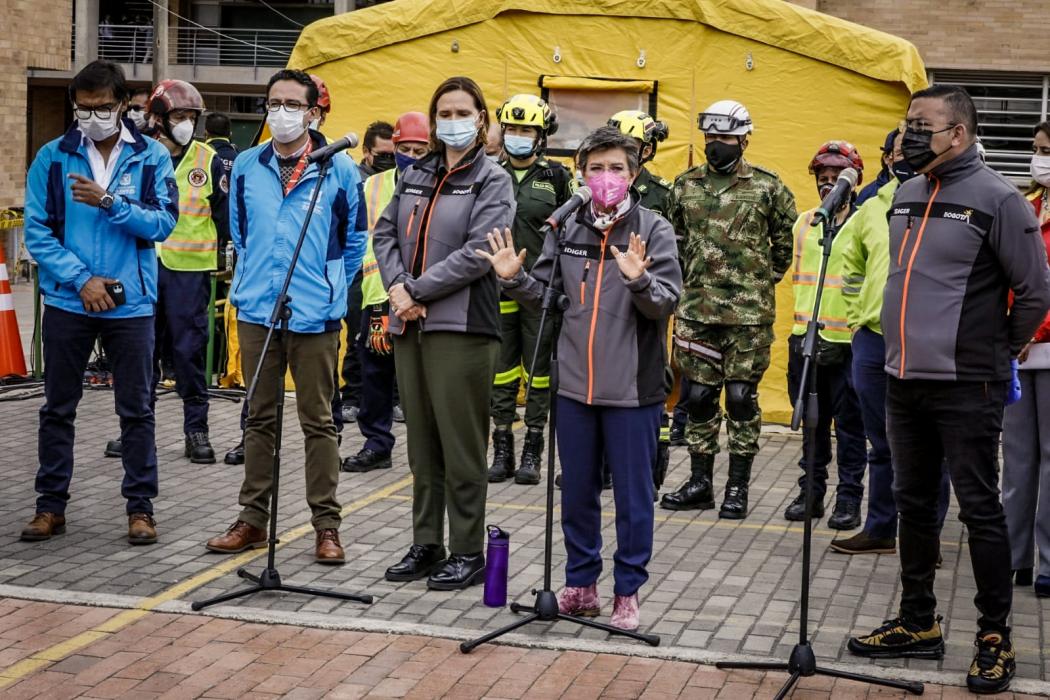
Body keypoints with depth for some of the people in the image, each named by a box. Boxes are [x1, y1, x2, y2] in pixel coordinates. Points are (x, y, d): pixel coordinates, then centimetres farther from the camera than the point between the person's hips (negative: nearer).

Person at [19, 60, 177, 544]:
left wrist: (110, 202, -21)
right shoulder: (52, 158, 1)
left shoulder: (151, 158, 0)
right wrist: (81, 279, -11)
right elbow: (37, 231, -2)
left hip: (131, 303, -1)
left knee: (136, 409, 5)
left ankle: (140, 507, 14)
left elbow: (164, 223, -8)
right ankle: (51, 505, 20)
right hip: (67, 301, 1)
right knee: (58, 408, 9)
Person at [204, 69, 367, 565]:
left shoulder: (338, 170, -4)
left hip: (315, 315, -3)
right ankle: (252, 519, 20)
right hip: (256, 311, 3)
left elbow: (354, 240, 7)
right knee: (260, 418, 12)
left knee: (318, 421, 3)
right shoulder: (246, 167, 6)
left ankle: (326, 524, 11)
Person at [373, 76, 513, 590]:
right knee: (422, 442, 11)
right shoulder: (414, 176, 15)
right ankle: (426, 544, 20)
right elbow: (385, 233, 12)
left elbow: (479, 253, -13)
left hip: (461, 326, -6)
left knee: (461, 445, -3)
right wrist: (396, 286, -7)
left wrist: (417, 289, -13)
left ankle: (468, 552, 6)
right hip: (410, 325, 6)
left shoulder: (492, 181, -2)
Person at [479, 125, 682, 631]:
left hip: (632, 390, -4)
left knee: (633, 495, 5)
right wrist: (514, 279, -7)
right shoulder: (566, 228, 6)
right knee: (577, 493, 13)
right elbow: (545, 293, 11)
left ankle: (627, 592, 17)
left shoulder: (654, 230, -5)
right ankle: (581, 585, 27)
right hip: (575, 385, 4)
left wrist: (639, 280, -32)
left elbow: (666, 303, -13)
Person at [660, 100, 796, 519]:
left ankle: (738, 487, 10)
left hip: (749, 312, -3)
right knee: (699, 395, 8)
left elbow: (788, 237, 7)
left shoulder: (766, 186, -2)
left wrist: (766, 278, 9)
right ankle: (699, 483, 18)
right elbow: (675, 238, 20)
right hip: (696, 310, 3)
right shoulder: (686, 185, 8)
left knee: (742, 396, 1)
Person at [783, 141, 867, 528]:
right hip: (806, 337, 5)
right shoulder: (804, 223, 12)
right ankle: (812, 491, 21)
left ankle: (849, 499, 9)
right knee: (812, 421, 12)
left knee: (849, 423, 2)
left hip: (848, 340, -5)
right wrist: (804, 327, 16)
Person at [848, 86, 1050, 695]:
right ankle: (918, 623, 26)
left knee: (979, 508, 1)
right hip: (906, 380, 7)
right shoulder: (906, 195, 10)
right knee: (914, 503, 14)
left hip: (966, 387, -7)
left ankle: (996, 637, 11)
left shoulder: (997, 198, -11)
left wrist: (997, 353, 1)